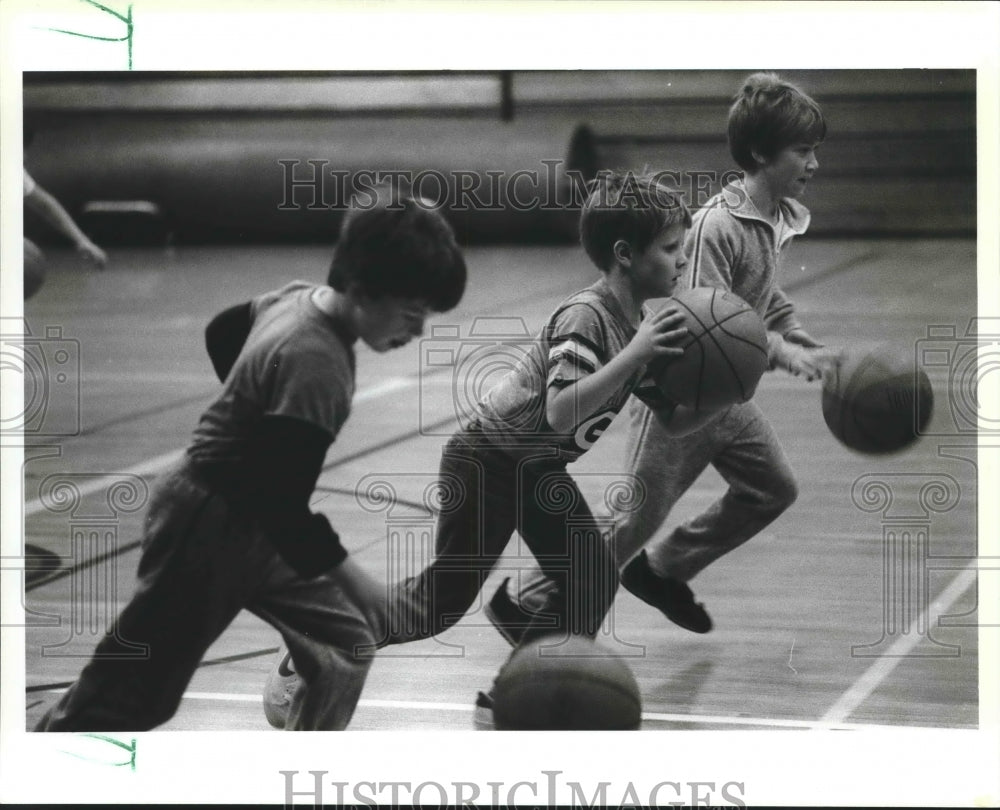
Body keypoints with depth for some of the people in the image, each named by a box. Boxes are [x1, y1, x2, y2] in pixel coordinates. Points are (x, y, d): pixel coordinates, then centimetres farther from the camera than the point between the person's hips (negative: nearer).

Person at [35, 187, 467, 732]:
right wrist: (355, 582, -24)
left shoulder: (295, 298, -3)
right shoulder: (314, 363, -30)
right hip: (208, 531, -10)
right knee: (131, 694, -1)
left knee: (346, 645, 10)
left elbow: (222, 331, 19)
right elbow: (282, 502, -30)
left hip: (251, 521, 10)